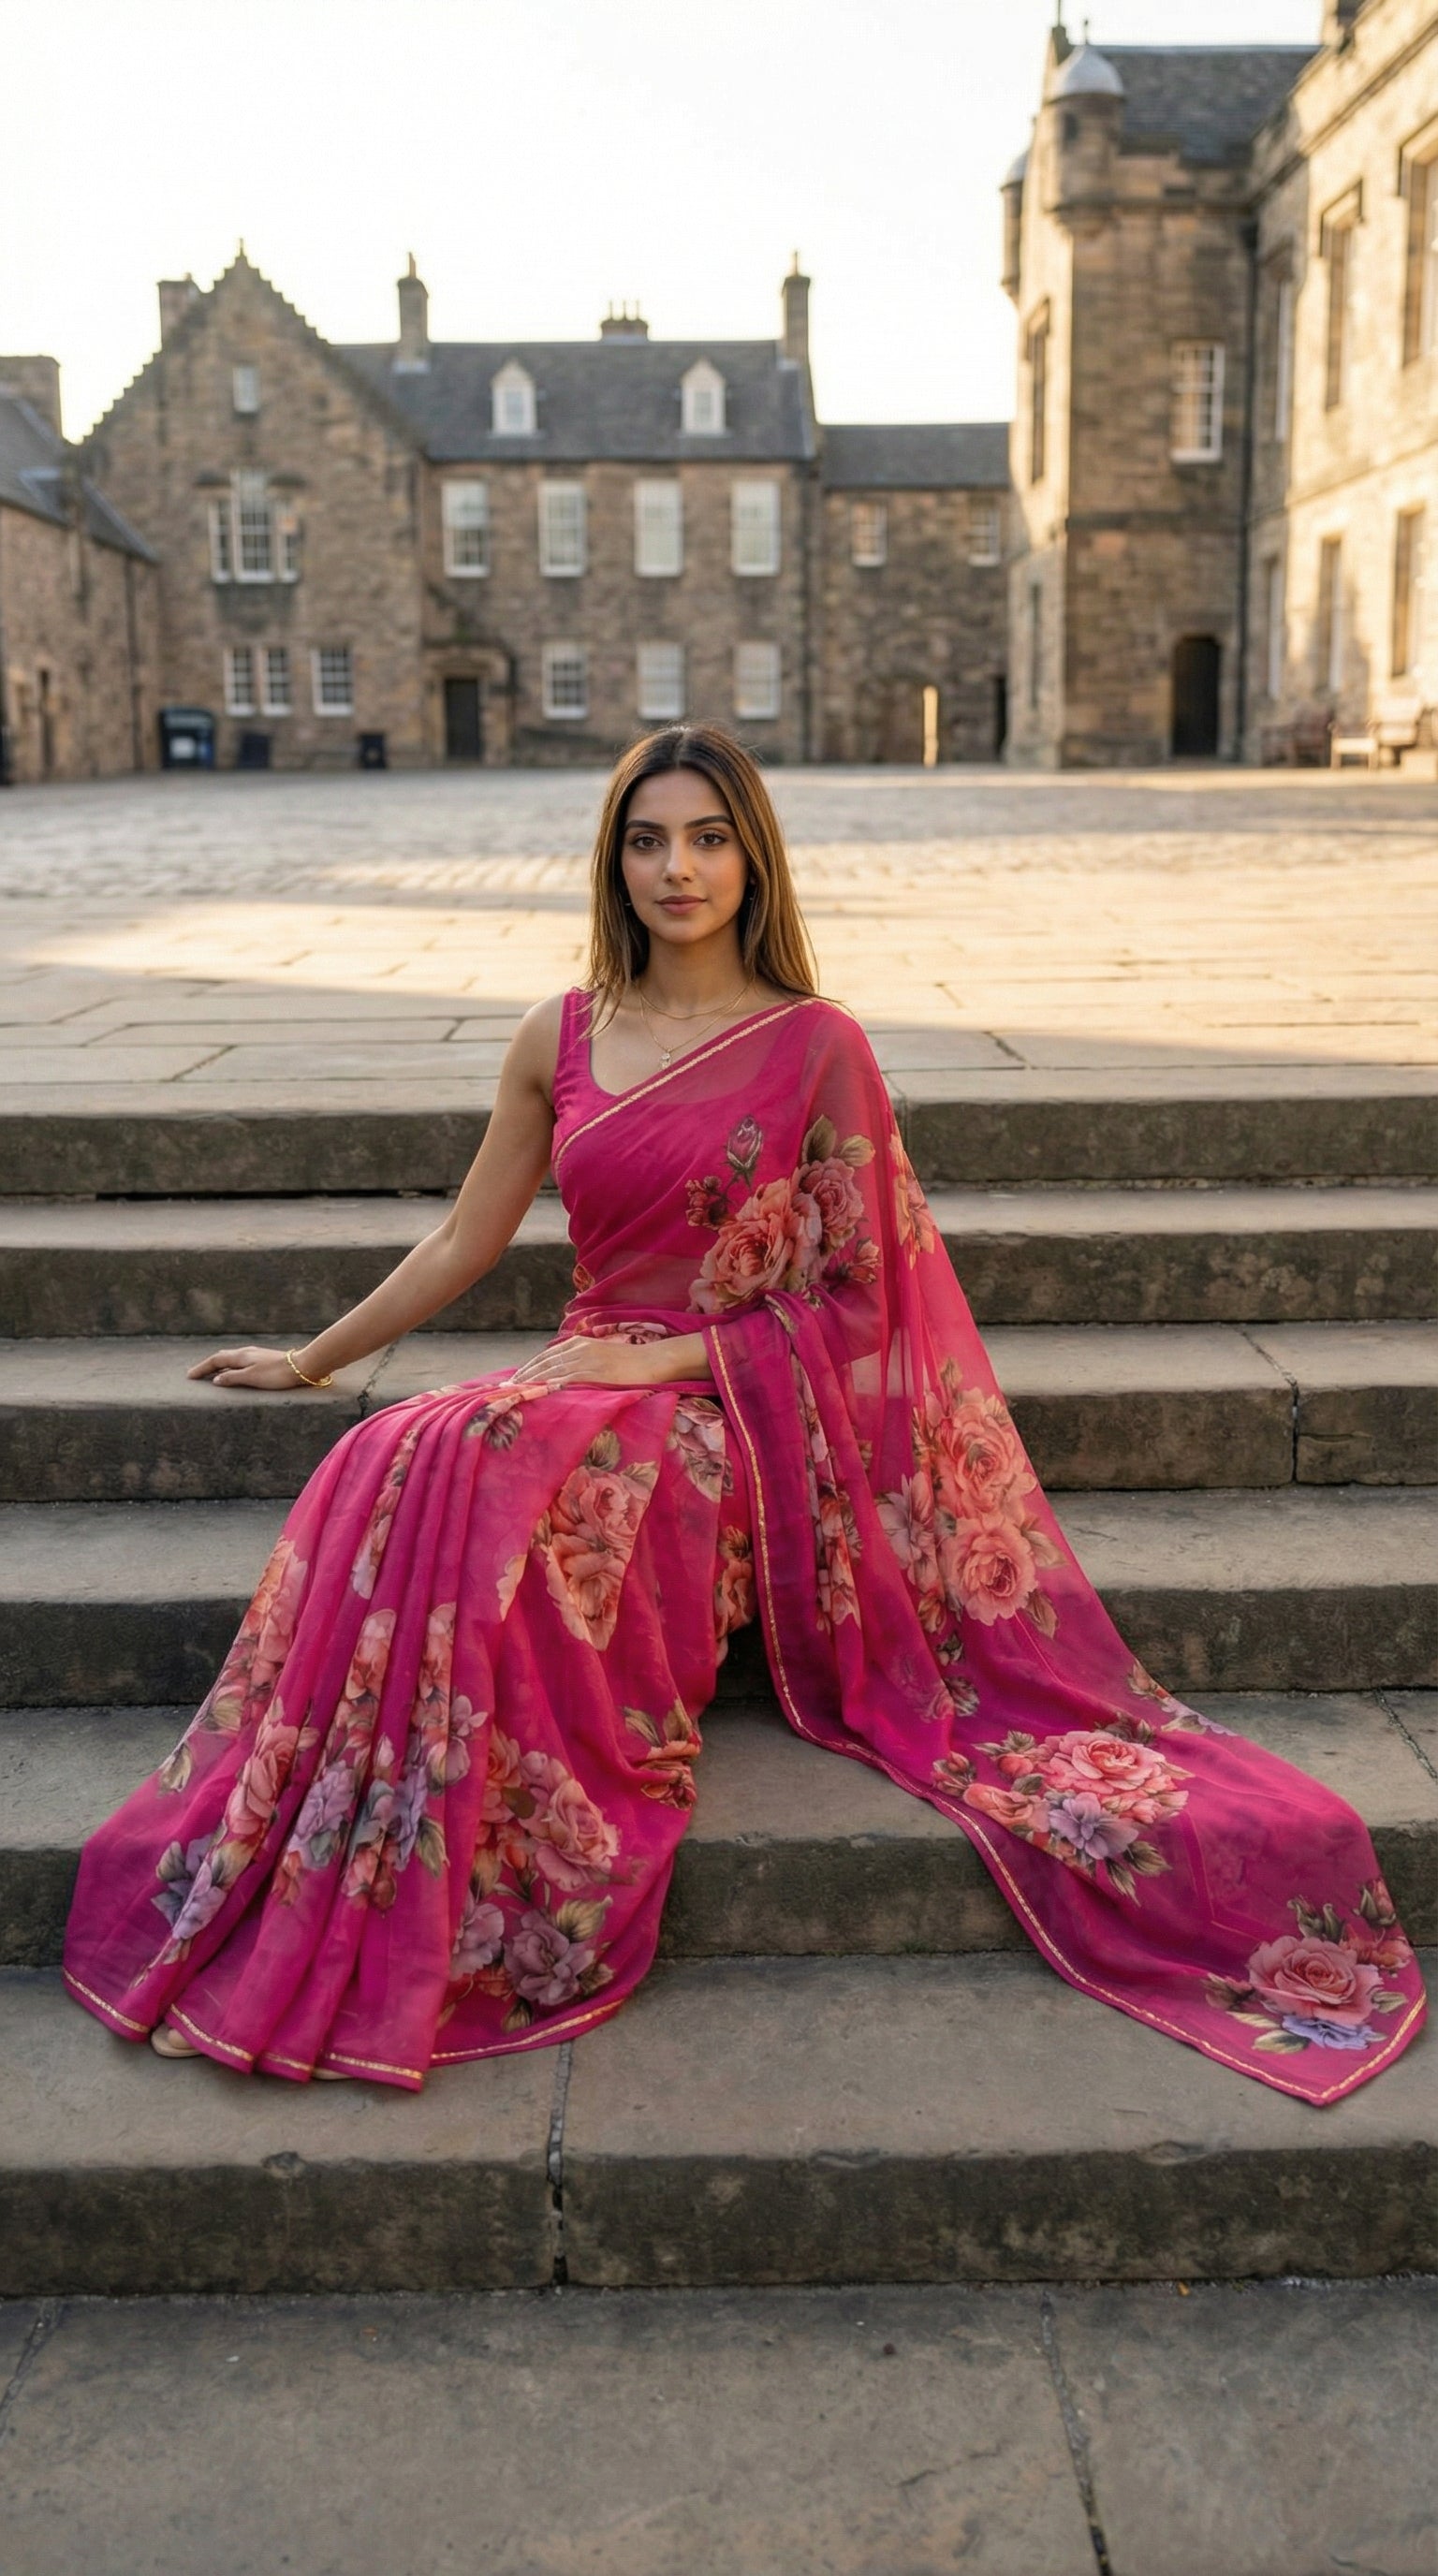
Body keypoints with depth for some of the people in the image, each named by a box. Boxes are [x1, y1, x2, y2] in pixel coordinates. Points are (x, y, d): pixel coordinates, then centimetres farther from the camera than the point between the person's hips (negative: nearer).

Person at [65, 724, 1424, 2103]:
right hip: (595, 1375, 4)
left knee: (485, 1471, -33)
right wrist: (311, 1359, 24)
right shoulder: (558, 1040, 10)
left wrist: (670, 1358, -12)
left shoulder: (816, 1046, -3)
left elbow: (857, 1293, -3)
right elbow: (466, 1237, 19)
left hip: (743, 1408, -4)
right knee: (396, 1466, -27)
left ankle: (455, 1936, -19)